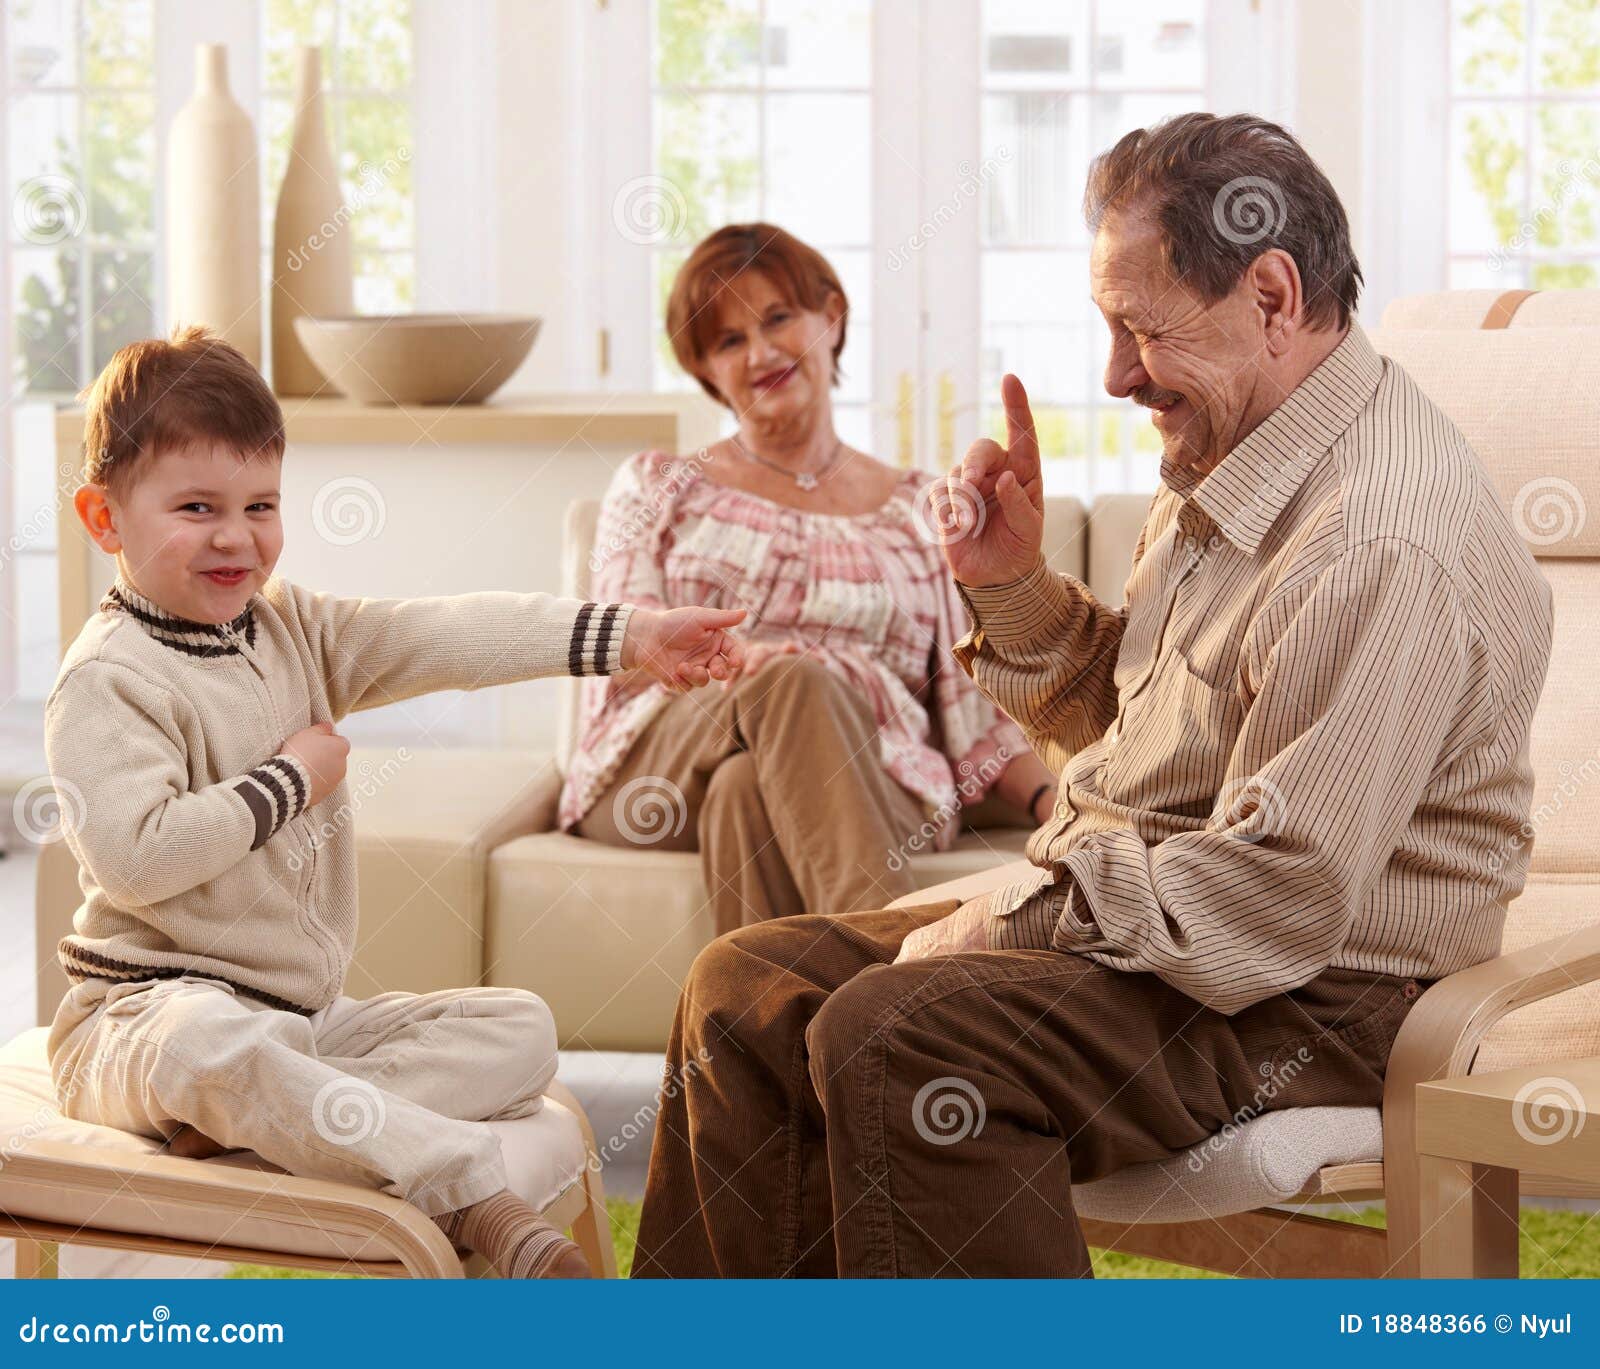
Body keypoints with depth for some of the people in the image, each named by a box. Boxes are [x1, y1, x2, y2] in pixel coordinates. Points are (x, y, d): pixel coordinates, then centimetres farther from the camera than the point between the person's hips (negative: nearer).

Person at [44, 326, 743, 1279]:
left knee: (518, 1028, -1)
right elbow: (133, 859, -26)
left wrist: (629, 638, -6)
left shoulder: (291, 629, 11)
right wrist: (291, 780, -15)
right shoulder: (111, 681, -13)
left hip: (307, 1012, 8)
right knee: (212, 1046, -41)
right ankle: (481, 1204, -42)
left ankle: (255, 1116, -24)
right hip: (152, 1011, -8)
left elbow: (443, 640, 3)